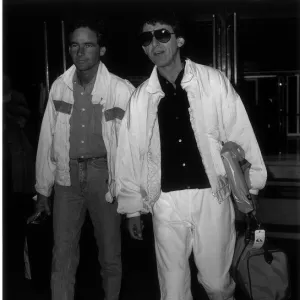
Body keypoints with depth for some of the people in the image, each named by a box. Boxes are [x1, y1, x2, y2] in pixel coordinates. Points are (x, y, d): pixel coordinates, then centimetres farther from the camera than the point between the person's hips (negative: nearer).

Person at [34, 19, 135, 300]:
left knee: (110, 253, 11)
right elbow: (47, 138, 7)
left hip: (104, 174, -2)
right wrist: (42, 188, 9)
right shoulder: (59, 86, 2)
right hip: (67, 174, 3)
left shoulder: (121, 89, -10)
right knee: (62, 254, 6)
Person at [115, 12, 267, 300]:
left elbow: (240, 136, 0)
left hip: (212, 197, -1)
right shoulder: (140, 96, 3)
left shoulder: (214, 82, -2)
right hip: (166, 203, 2)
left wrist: (249, 188, 1)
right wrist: (132, 208, 9)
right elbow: (129, 154, 7)